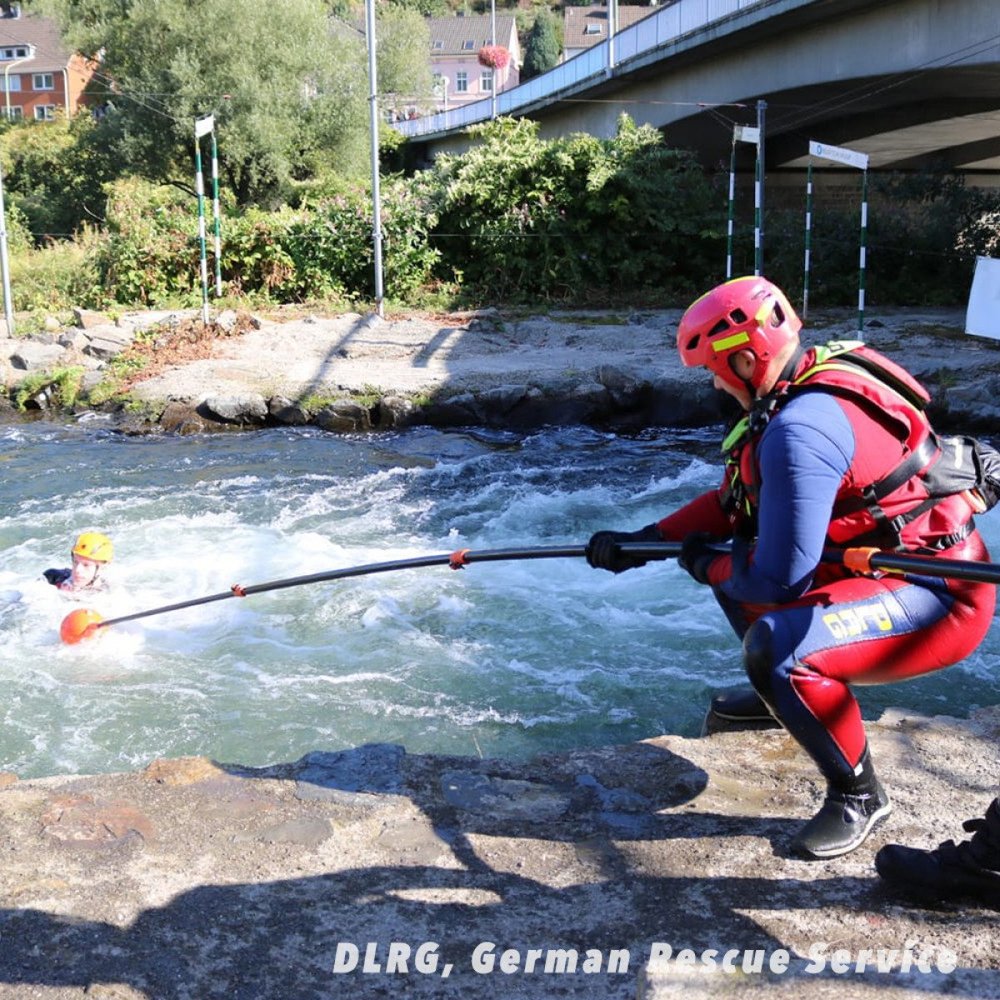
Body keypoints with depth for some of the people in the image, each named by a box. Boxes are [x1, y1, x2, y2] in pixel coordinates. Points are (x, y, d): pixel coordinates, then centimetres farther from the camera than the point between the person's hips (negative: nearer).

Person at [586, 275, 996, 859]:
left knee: (775, 646, -30)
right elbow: (737, 500, 13)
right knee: (736, 553, 14)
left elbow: (779, 579, -24)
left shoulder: (798, 431, -27)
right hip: (887, 564, 10)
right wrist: (644, 540, 8)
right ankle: (781, 691, 32)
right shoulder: (811, 380, 3)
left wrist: (707, 565, -4)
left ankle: (858, 795, -6)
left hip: (944, 598, -10)